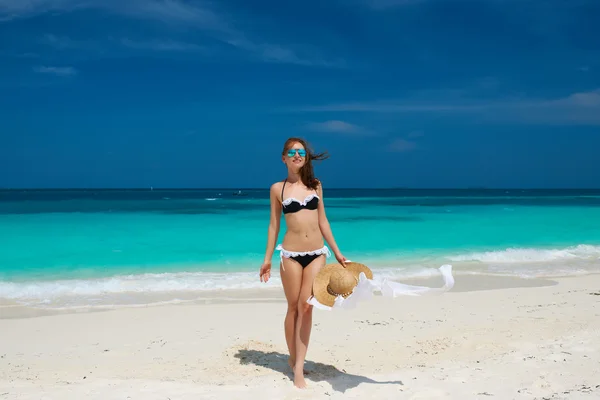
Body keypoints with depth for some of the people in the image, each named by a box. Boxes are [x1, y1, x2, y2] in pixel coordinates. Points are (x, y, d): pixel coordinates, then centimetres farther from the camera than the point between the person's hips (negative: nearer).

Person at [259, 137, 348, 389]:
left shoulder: (315, 185, 7)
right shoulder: (277, 188, 1)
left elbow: (322, 221, 12)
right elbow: (274, 225, 3)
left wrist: (337, 252, 11)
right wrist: (267, 259, 1)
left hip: (317, 253, 2)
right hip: (291, 254, -1)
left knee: (306, 307, -3)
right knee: (293, 308, 7)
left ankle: (299, 369, -1)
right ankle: (293, 359, 25)